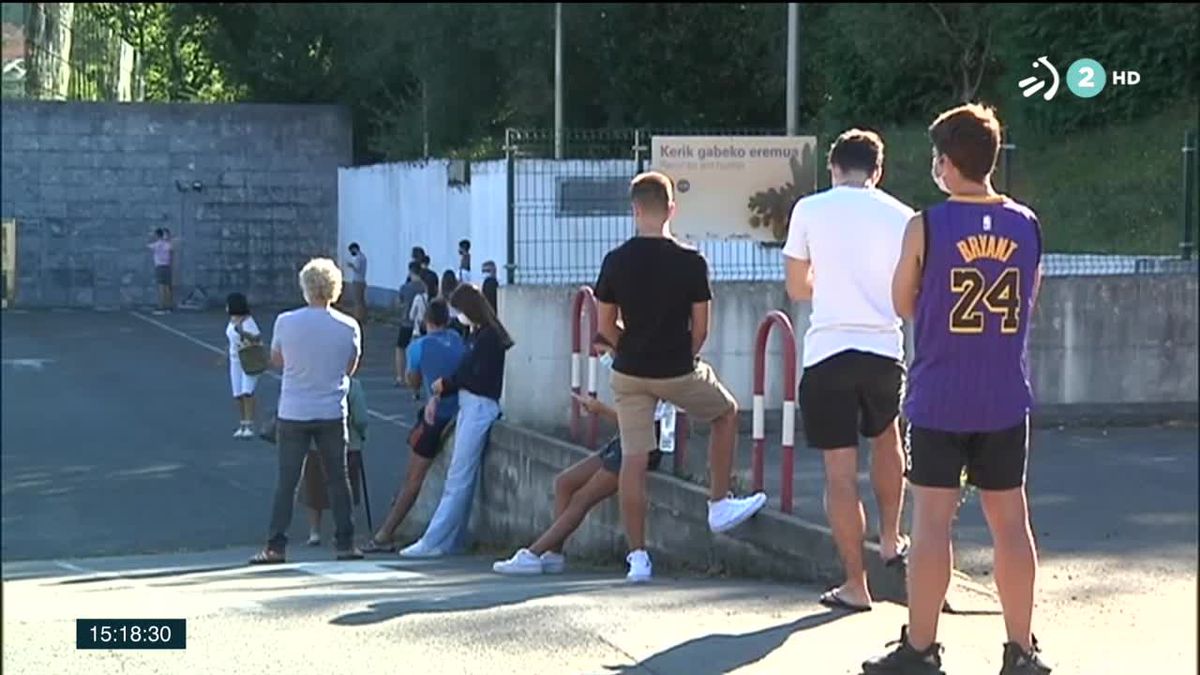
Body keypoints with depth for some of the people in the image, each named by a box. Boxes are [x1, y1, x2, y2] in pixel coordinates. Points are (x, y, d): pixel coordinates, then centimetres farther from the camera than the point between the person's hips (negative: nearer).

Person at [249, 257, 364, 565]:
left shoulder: (285, 322, -9)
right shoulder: (349, 327, -7)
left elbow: (276, 359, 5)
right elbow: (350, 368, 5)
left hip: (293, 413, 0)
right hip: (331, 413, 1)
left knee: (286, 481, 5)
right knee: (337, 479, 11)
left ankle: (276, 547, 5)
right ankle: (345, 544, 13)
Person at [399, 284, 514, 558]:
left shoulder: (489, 336, -13)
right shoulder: (477, 334, 16)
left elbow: (480, 379, -17)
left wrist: (446, 383, -5)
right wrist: (441, 393, 4)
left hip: (480, 406, -10)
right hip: (468, 405, 10)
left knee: (458, 479, -9)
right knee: (460, 478, 10)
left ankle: (433, 543, -10)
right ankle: (451, 540, 13)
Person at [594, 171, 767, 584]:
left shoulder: (616, 262, -5)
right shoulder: (690, 262, -10)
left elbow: (606, 326, 1)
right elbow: (700, 329, -4)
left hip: (629, 374, 2)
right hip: (678, 371, -2)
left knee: (633, 460, 4)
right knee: (726, 413, 25)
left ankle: (637, 555, 4)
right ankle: (719, 505, 27)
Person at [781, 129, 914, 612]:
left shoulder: (809, 209, 1)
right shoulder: (902, 217, 5)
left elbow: (797, 288, 8)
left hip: (827, 351, -2)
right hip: (884, 349, 3)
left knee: (841, 471, 1)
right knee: (886, 439, 30)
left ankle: (855, 585, 4)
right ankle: (890, 541, 34)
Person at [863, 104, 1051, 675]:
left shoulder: (926, 227, -9)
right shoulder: (1027, 225, 2)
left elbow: (903, 305, 2)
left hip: (939, 398, -4)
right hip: (1006, 401, 4)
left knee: (932, 520, 1)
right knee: (1009, 520, 8)